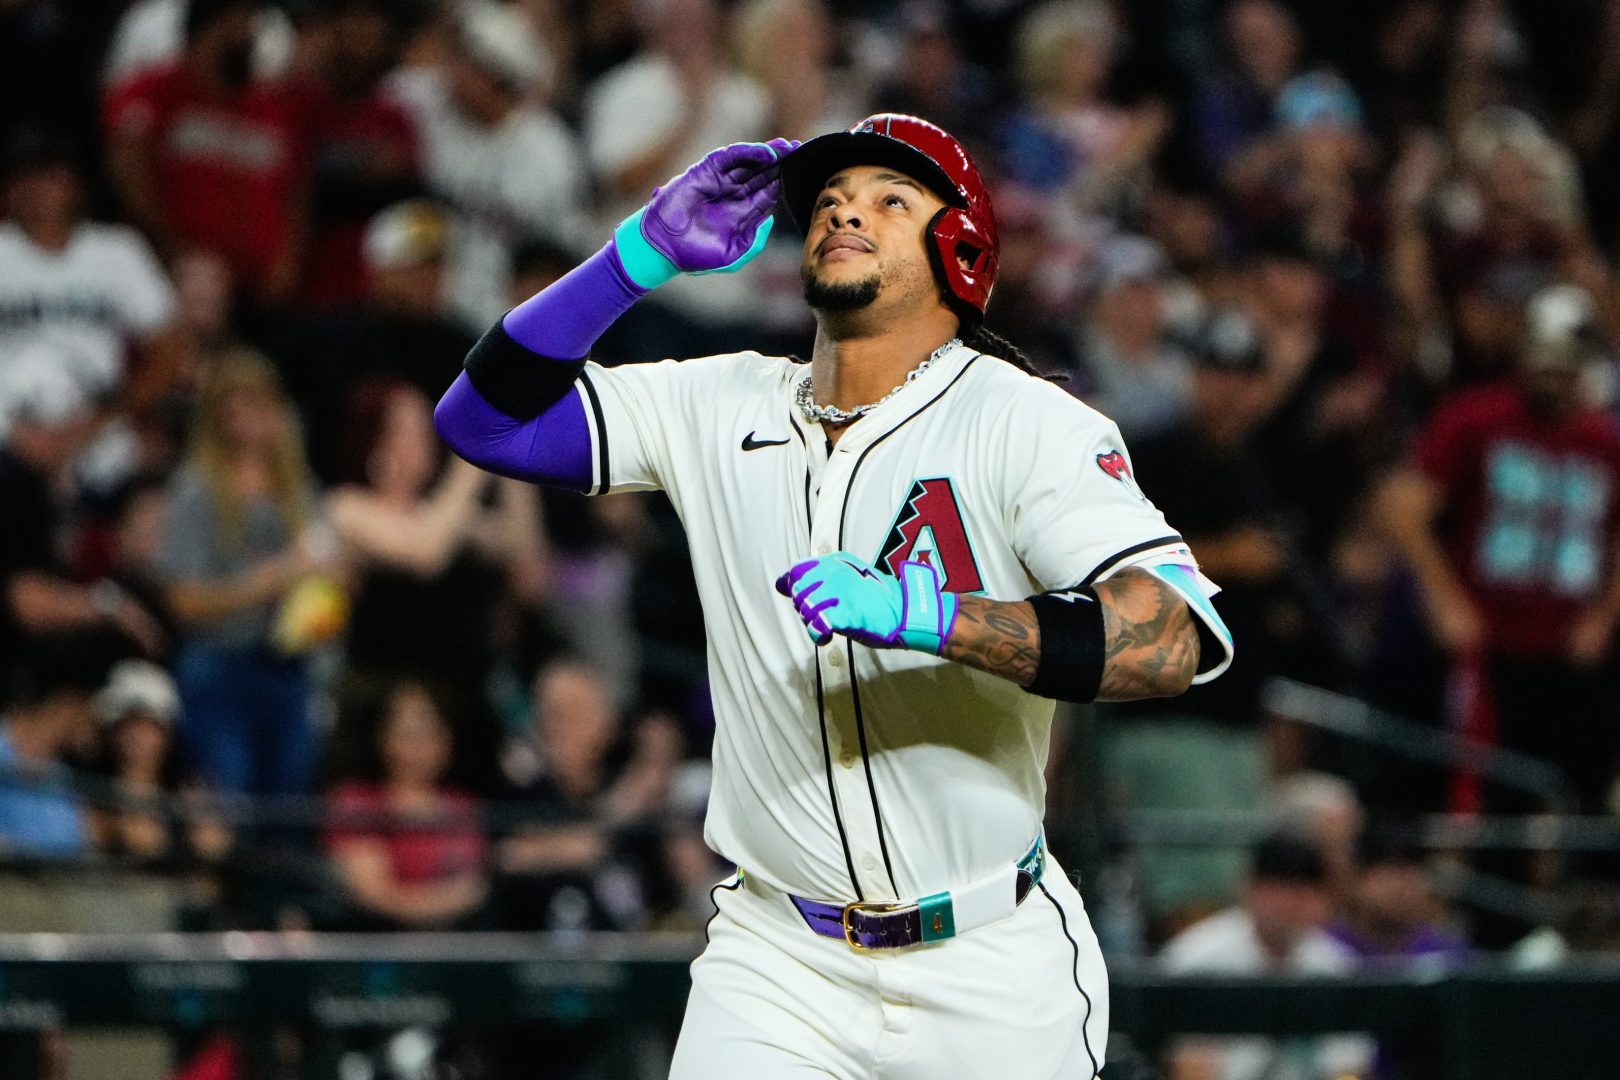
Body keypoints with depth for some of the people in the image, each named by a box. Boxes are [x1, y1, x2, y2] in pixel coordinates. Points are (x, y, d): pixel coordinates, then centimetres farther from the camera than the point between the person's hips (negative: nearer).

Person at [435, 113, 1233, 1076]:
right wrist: (645, 255, -9)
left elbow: (1180, 638, -24)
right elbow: (487, 417, 2)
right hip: (777, 962, 3)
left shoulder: (1024, 422, -10)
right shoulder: (721, 408, 5)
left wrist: (920, 612, -35)